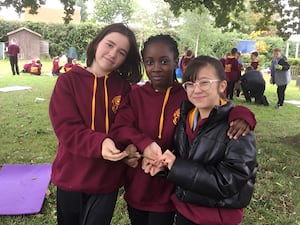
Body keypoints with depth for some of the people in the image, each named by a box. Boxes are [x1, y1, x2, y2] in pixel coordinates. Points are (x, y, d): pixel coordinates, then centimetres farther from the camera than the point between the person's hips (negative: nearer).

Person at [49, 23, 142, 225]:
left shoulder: (124, 87, -2)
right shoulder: (68, 81, -8)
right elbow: (66, 129, -17)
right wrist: (100, 143, -34)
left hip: (107, 179, 1)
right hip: (71, 176, 0)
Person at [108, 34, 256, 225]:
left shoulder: (189, 96, -9)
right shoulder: (135, 95, -4)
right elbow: (118, 130, -15)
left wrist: (242, 115, -27)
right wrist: (143, 143, -34)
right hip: (136, 189, 3)